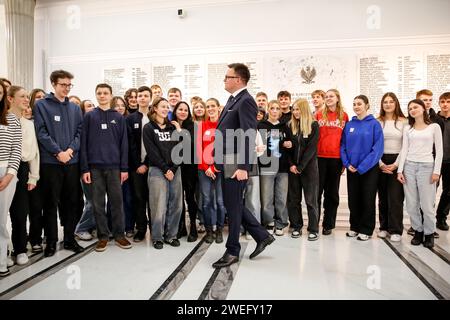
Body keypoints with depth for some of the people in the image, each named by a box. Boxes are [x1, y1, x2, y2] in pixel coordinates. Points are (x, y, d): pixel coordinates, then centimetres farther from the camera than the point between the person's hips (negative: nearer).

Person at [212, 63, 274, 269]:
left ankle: (232, 251, 19)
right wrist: (219, 159, 17)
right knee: (232, 204, 16)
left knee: (233, 207, 2)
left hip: (236, 165, -10)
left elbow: (249, 136, -20)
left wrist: (243, 167, -24)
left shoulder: (246, 101, -13)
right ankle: (262, 236, 29)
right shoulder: (232, 100, 17)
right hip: (226, 164, 10)